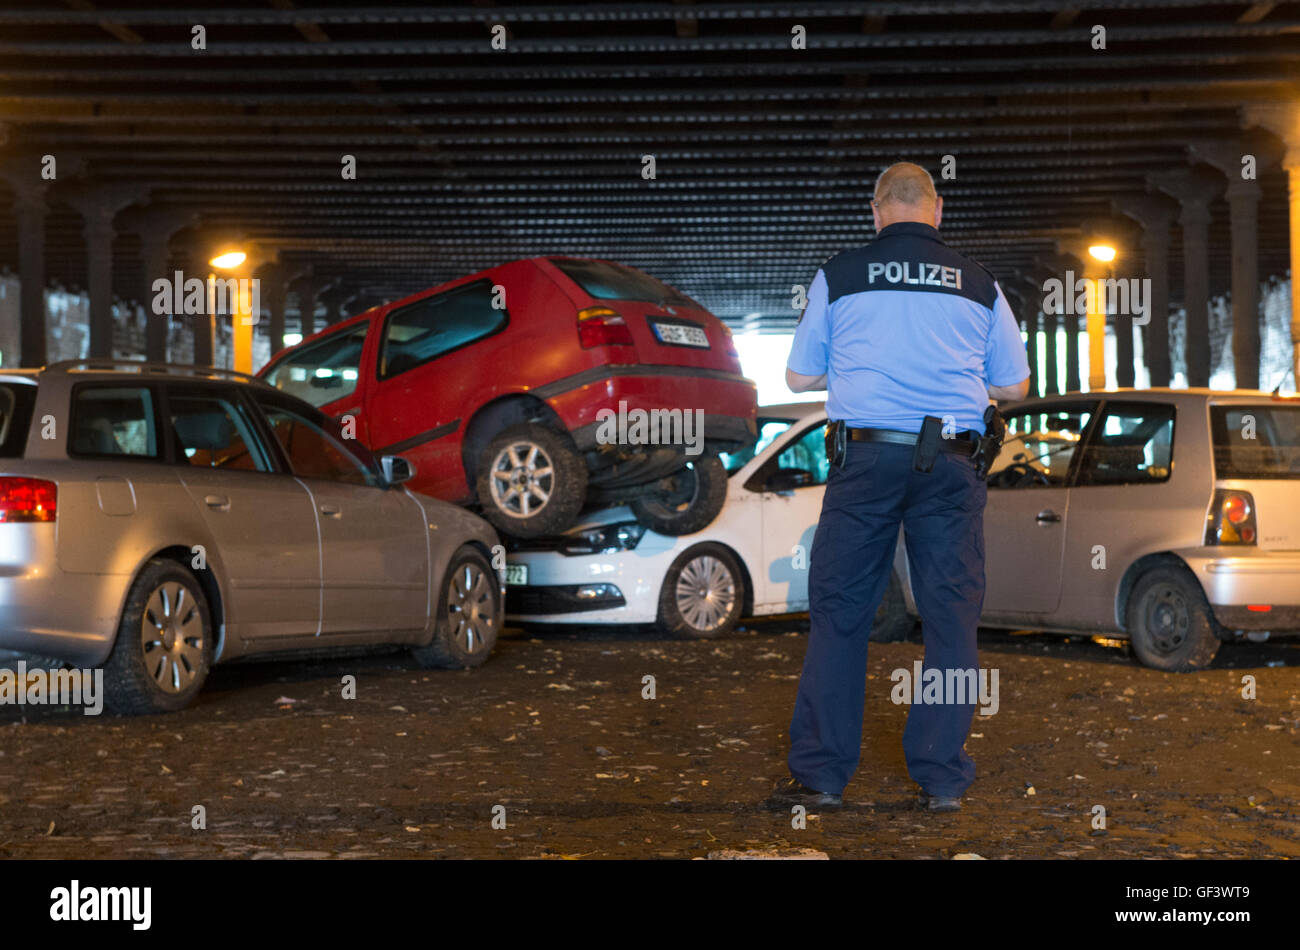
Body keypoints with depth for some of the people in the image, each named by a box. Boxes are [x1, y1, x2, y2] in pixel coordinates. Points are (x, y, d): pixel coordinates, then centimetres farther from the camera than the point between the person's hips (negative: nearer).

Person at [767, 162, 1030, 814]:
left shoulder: (839, 276, 3)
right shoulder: (979, 285, 7)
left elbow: (799, 378, 9)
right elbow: (1013, 385, 14)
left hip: (865, 457, -1)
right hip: (950, 463, 1)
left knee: (838, 615, 5)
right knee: (950, 620, 7)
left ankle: (819, 774, 7)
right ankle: (941, 781, 8)